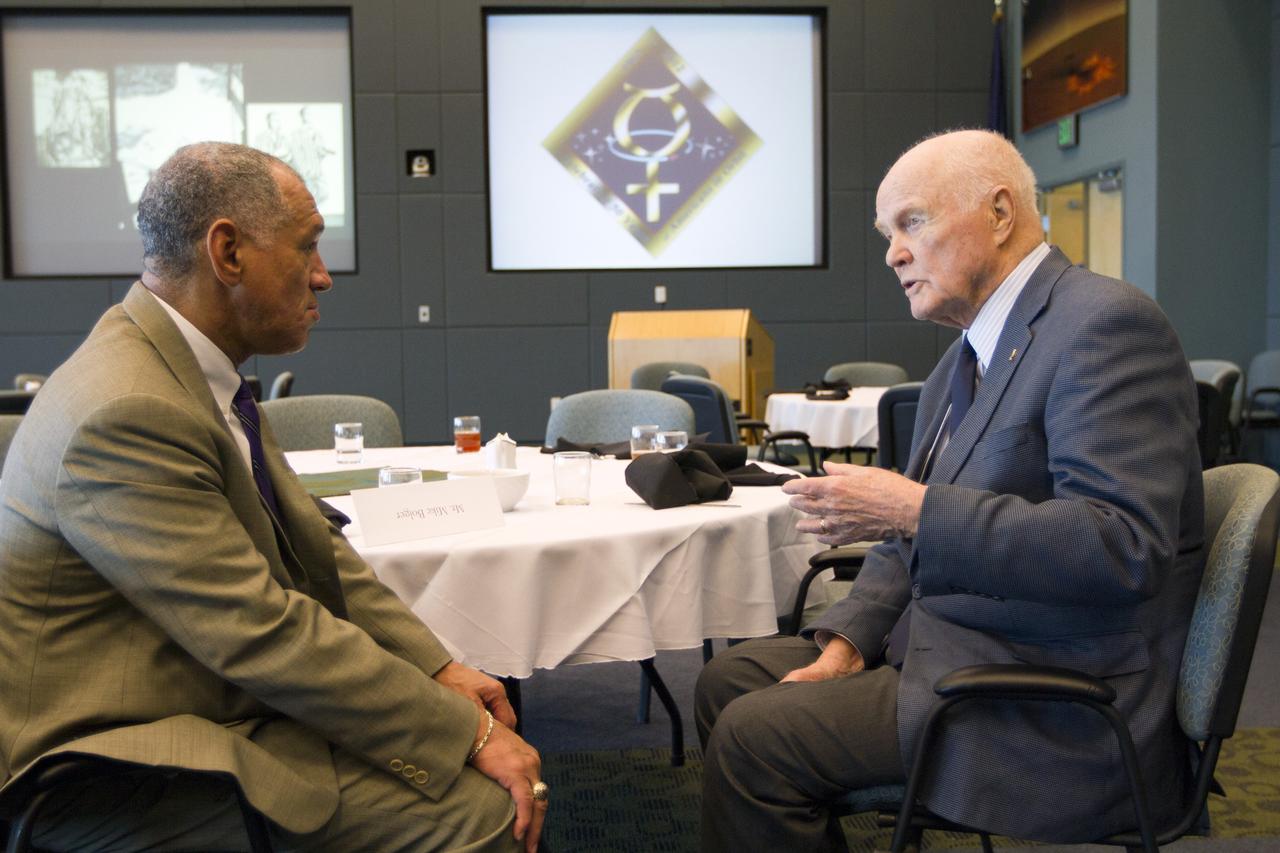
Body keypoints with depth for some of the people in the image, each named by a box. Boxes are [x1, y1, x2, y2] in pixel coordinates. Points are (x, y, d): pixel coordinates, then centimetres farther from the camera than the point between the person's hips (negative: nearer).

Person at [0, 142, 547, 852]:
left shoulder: (196, 368, 5)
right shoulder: (126, 416, -26)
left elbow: (313, 547, 7)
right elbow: (265, 634, -26)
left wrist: (439, 669, -1)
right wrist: (469, 733, -20)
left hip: (227, 701, 9)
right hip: (125, 768, -9)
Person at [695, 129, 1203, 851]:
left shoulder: (1106, 325, -17)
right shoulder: (966, 358, 14)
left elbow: (1122, 546, -27)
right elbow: (918, 537, 17)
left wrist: (912, 510, -27)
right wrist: (847, 641, 2)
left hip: (1060, 708, -9)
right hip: (948, 646, 9)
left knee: (752, 736, -17)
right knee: (729, 679, 8)